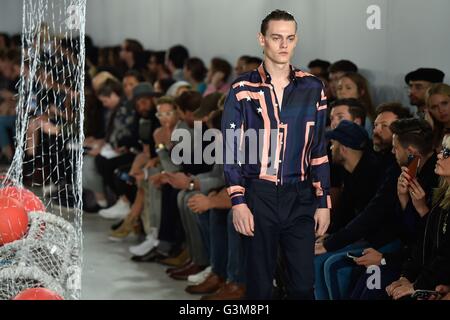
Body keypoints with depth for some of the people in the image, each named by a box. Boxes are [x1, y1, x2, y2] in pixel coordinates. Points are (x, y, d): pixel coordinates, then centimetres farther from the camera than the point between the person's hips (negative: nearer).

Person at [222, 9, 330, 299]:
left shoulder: (312, 88, 5)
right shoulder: (243, 89, -2)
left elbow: (319, 149, 8)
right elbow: (232, 148, -2)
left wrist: (323, 202, 4)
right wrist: (238, 202, -9)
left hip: (300, 197, 2)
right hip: (258, 196, -2)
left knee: (304, 283, 2)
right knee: (260, 283, 6)